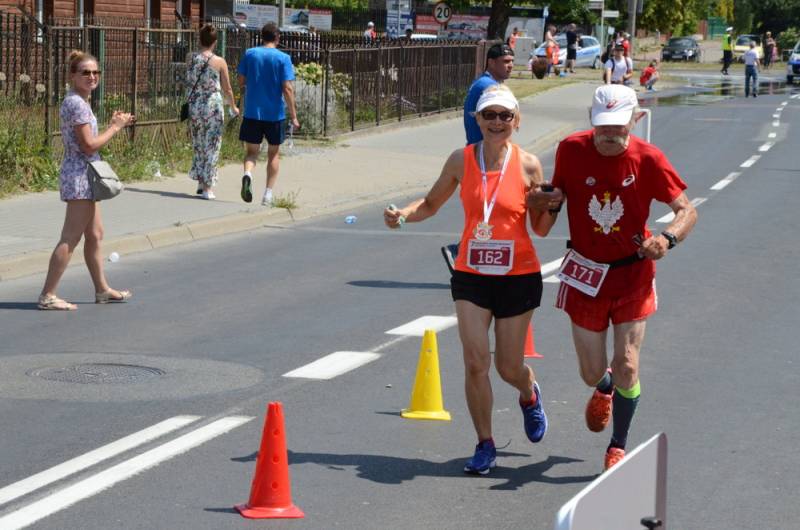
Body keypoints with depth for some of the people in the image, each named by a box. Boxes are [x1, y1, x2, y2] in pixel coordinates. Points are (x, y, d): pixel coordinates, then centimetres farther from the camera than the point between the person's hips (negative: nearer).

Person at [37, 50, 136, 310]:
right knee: (70, 239, -8)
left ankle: (102, 289, 27)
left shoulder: (76, 101, 14)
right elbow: (89, 145, -20)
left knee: (95, 235, 18)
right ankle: (48, 295, -6)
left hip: (82, 177, 10)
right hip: (80, 177, -10)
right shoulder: (77, 103, -17)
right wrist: (116, 127, -10)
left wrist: (113, 124, 10)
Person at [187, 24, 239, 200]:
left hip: (195, 106, 3)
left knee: (198, 145, 17)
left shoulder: (192, 60, 1)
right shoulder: (219, 62, -7)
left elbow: (188, 85, 6)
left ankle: (201, 182, 23)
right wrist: (233, 107, 16)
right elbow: (227, 89, 0)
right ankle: (207, 187, 1)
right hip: (213, 107, -3)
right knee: (211, 147, 2)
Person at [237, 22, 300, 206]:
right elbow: (287, 89, -12)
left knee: (252, 151, 7)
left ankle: (248, 174, -25)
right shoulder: (283, 58, -7)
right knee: (273, 153, 14)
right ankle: (268, 195, 13)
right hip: (275, 114, -1)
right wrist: (293, 116, -7)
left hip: (252, 113, 1)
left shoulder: (249, 54, 1)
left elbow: (241, 82, 5)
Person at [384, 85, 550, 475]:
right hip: (471, 275, 1)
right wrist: (403, 214, -7)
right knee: (475, 362, -8)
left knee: (509, 367, 7)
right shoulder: (461, 160, -2)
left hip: (519, 276, -1)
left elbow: (539, 227, 1)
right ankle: (485, 445, 7)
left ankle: (530, 395, 44)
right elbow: (431, 204, 12)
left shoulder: (528, 165, -6)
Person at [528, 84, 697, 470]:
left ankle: (618, 446, 16)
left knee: (626, 365, -7)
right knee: (592, 373, 6)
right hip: (585, 274, 1)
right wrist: (546, 203, -15)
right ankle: (604, 389, 47)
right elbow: (557, 193, 9)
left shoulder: (648, 159, -13)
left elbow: (687, 210, -10)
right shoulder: (572, 149, -9)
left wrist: (667, 238, -30)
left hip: (632, 275, -1)